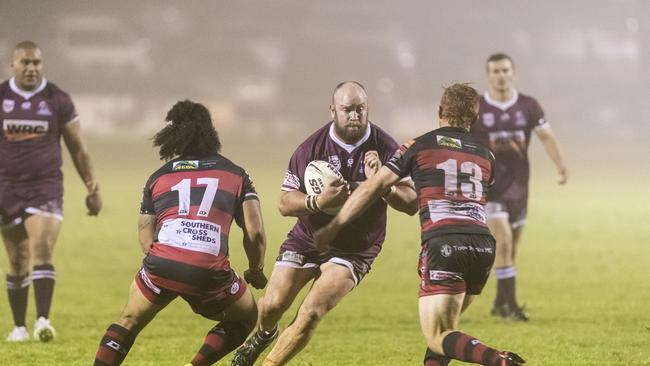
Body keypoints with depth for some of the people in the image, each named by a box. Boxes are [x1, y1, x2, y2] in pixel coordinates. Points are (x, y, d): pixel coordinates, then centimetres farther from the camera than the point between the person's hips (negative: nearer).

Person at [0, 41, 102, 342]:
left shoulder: (58, 100, 1)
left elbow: (78, 148, 8)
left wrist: (92, 188, 6)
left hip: (46, 188, -1)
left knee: (42, 253, -18)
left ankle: (43, 320, -26)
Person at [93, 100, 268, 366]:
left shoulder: (158, 178, 23)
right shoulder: (236, 174, 19)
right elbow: (255, 233, 11)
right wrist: (256, 270, 28)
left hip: (161, 264, 2)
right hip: (211, 271, -1)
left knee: (129, 322, 26)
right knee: (245, 318, 26)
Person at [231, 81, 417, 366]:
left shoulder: (386, 149, -12)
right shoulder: (312, 147, -10)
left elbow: (411, 204, -12)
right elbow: (285, 203, -7)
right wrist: (317, 202, -27)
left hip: (355, 248, -2)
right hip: (307, 239, 2)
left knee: (311, 312, -19)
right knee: (272, 305, -6)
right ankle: (264, 335, 33)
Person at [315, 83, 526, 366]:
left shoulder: (419, 146, 10)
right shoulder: (485, 156, 21)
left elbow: (371, 189, 9)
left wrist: (332, 229, 17)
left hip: (442, 244, -5)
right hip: (483, 244, 5)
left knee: (437, 338, -5)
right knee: (444, 324, 25)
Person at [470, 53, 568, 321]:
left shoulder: (528, 106, 3)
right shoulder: (474, 109, -4)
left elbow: (546, 137, -1)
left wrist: (561, 165, -17)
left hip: (519, 186, 4)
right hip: (488, 186, -4)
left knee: (510, 248, 11)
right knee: (503, 242, -16)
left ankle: (500, 304, 26)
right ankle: (510, 303, -13)